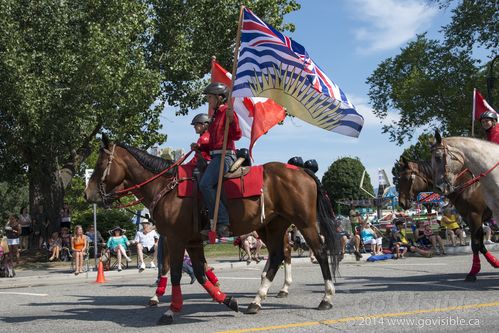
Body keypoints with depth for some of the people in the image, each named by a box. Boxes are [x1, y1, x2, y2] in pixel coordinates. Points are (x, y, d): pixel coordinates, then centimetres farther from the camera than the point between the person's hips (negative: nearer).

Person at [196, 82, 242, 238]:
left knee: (205, 185, -24)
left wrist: (231, 119, -28)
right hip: (216, 155, 10)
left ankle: (223, 224, -24)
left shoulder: (227, 112, -4)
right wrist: (199, 147, 14)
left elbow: (237, 135, -14)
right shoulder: (216, 115, 23)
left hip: (225, 155, -10)